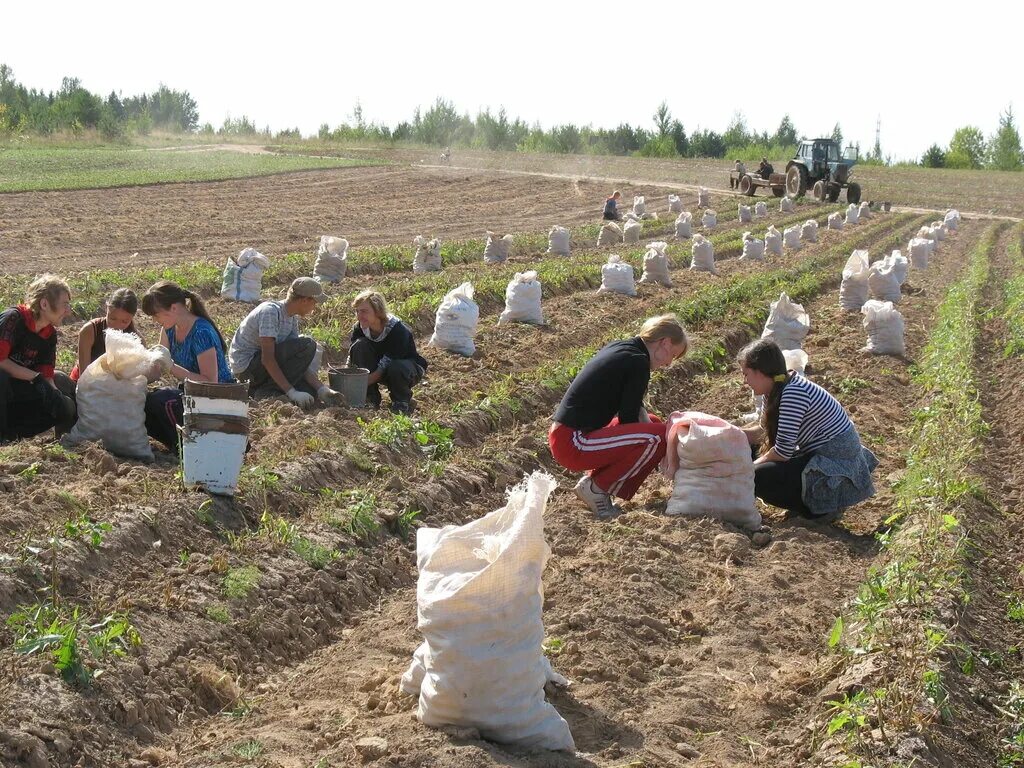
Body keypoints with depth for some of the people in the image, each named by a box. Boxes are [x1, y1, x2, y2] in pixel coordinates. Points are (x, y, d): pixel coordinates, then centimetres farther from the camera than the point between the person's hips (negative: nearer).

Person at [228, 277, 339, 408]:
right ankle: (266, 392, -16)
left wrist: (321, 388, -8)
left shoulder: (293, 318, 7)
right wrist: (292, 392, -31)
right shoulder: (270, 311, -21)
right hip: (246, 365, -9)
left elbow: (299, 362, 4)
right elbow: (267, 359, -27)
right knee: (307, 346, -20)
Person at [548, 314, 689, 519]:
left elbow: (632, 405, 21)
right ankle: (595, 488, -5)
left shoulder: (618, 348, 14)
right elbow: (627, 419, -11)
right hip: (573, 444, -10)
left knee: (653, 423, 20)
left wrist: (648, 423, 6)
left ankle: (595, 480, 13)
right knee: (658, 436, -18)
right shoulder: (638, 363, -14)